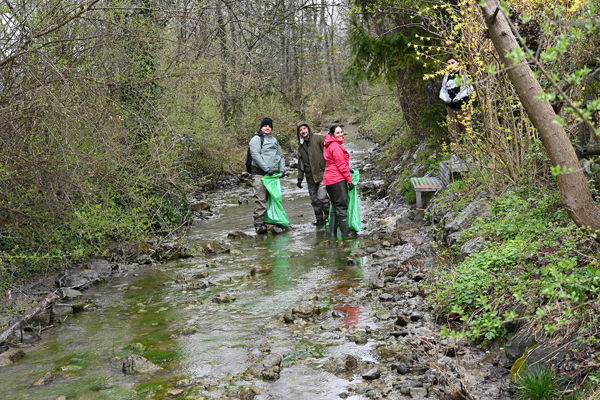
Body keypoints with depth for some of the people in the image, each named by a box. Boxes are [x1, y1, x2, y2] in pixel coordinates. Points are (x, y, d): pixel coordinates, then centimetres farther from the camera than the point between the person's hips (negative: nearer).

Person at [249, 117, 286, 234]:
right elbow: (255, 155, -12)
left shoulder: (274, 140, 24)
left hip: (273, 174, 7)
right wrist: (267, 169, -19)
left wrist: (282, 169, 9)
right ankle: (259, 224, -17)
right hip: (259, 173, -7)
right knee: (260, 199, -14)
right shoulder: (256, 139, 1)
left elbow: (281, 156, 27)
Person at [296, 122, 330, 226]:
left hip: (322, 175, -5)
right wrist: (300, 178, 15)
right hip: (310, 178, 6)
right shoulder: (301, 146, 14)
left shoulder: (319, 139, -3)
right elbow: (300, 163, 21)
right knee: (314, 200, 7)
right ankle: (319, 219, 18)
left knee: (322, 197, -13)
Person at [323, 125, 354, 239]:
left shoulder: (329, 146, 18)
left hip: (329, 179, 10)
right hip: (338, 179, -10)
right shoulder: (336, 146, -12)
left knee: (335, 206, 13)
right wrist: (349, 180, -11)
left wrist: (348, 170, 26)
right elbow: (341, 164, -15)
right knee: (342, 206, -6)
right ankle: (345, 233, -4)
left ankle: (333, 232, 11)